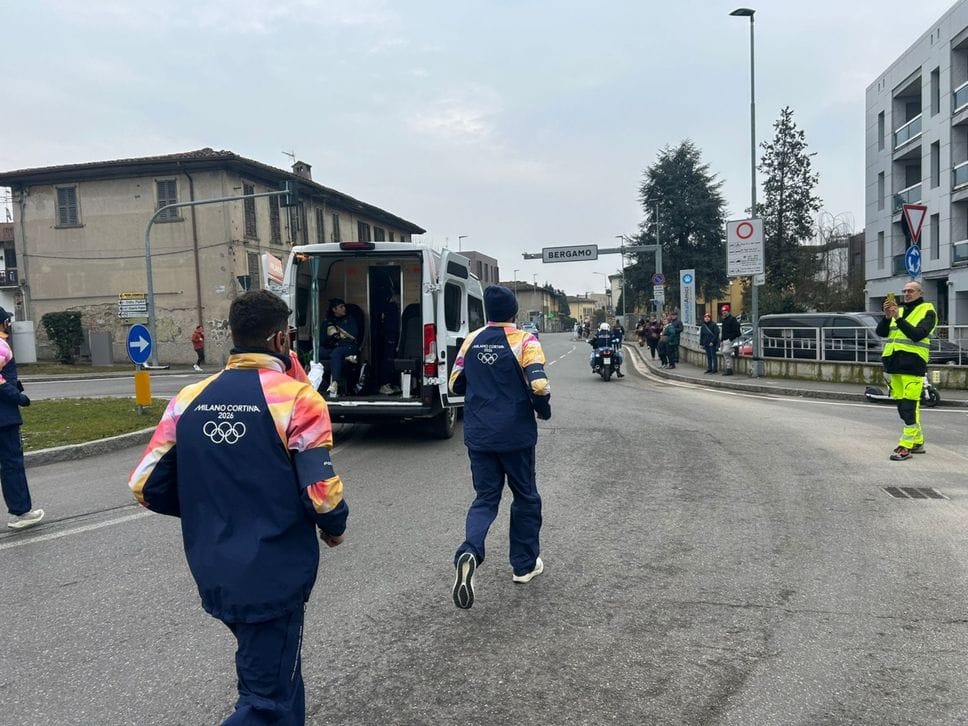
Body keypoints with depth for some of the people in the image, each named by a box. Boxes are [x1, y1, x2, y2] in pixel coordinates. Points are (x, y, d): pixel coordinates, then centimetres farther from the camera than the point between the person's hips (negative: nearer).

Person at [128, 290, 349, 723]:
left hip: (212, 575, 6)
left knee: (270, 674, 28)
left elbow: (145, 487, 1)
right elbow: (322, 492, -22)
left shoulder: (190, 399, 0)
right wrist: (334, 528, 0)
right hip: (274, 577, -6)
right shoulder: (296, 398, -15)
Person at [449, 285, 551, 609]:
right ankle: (525, 565, 26)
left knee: (485, 497, 11)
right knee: (526, 497, 16)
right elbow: (539, 385, -20)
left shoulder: (471, 340, 2)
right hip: (515, 434, -3)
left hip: (478, 434, 3)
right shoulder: (524, 341, -10)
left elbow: (455, 385, 8)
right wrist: (543, 410, 0)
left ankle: (469, 552, -16)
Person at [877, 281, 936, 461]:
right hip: (895, 363, 7)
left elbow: (917, 335, -15)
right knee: (902, 406, 11)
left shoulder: (927, 311, 0)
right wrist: (887, 316, -9)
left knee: (910, 406, -10)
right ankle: (918, 442, 23)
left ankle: (906, 446, -9)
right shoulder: (899, 310, 19)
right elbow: (881, 332, 8)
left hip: (912, 363, -7)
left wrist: (898, 318, -21)